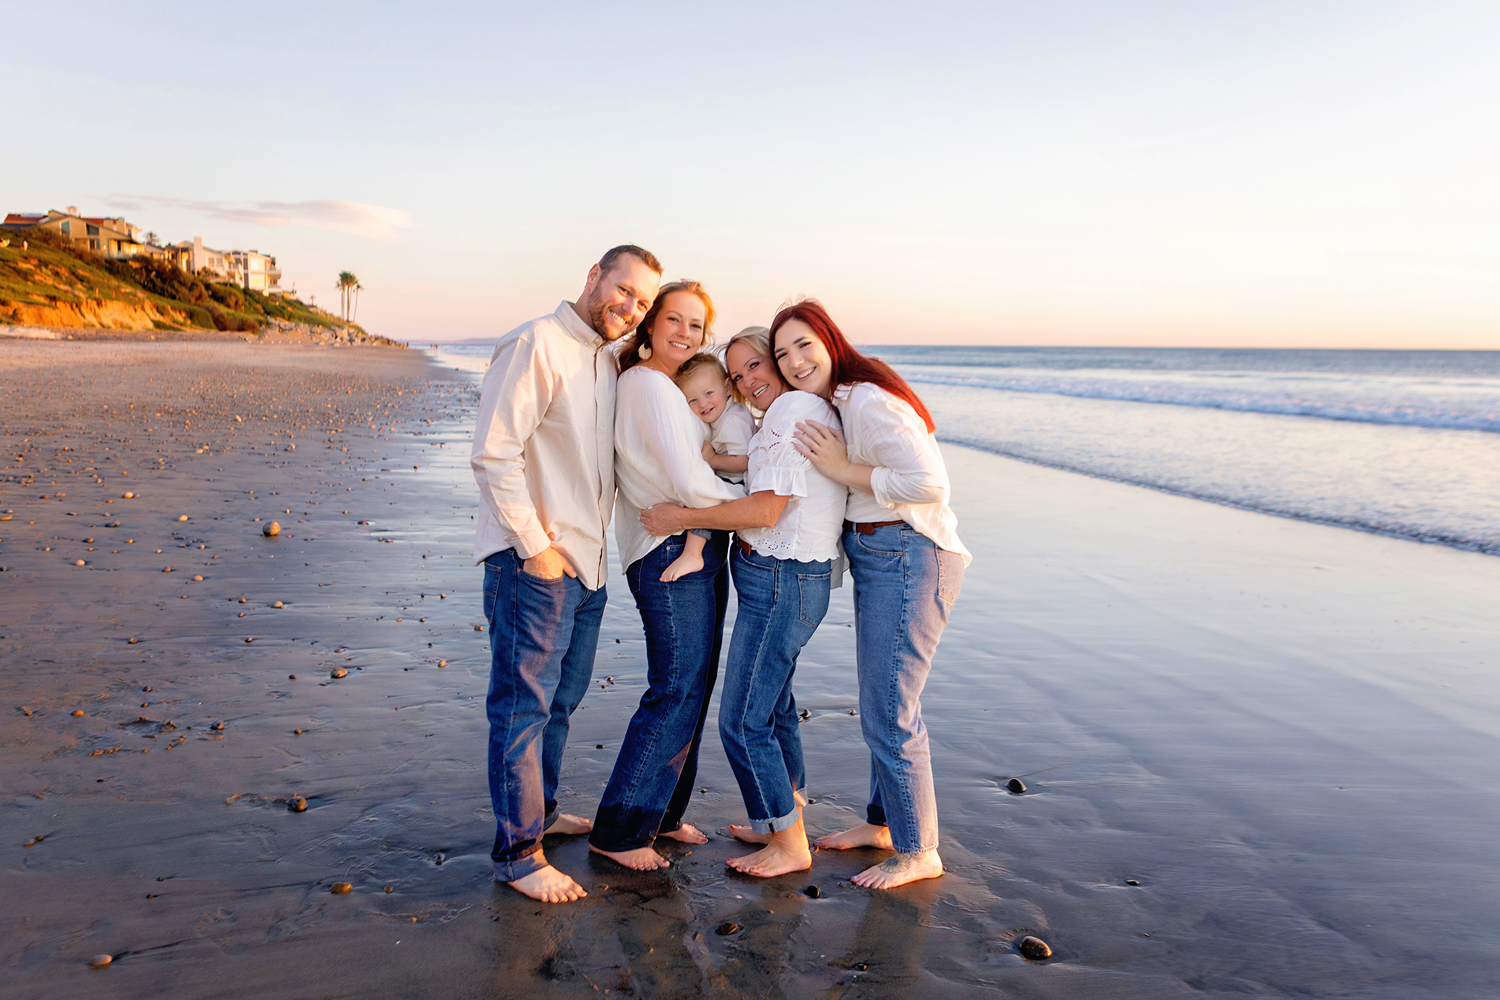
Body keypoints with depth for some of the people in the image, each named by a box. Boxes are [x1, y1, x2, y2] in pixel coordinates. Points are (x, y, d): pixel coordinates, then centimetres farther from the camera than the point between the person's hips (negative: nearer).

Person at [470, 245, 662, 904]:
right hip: (532, 560, -9)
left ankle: (540, 808, 36)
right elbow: (493, 454, -18)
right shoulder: (536, 345, -12)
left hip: (586, 560, 9)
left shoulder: (609, 362, 15)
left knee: (562, 697, 19)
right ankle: (517, 851, 8)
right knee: (524, 704, -2)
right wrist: (536, 546, -18)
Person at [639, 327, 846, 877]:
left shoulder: (797, 408, -16)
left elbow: (766, 510, -20)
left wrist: (680, 517, -13)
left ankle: (789, 843, 10)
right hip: (780, 576, 11)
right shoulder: (800, 410, 15)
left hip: (782, 580, -11)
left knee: (743, 720, -4)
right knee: (773, 707, 22)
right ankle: (784, 818, 37)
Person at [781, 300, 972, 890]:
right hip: (881, 560, 10)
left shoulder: (869, 400, -17)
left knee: (889, 713, -4)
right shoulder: (837, 404, 15)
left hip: (908, 559, -10)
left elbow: (929, 485, -24)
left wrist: (845, 470, -18)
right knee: (881, 704, 20)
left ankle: (918, 853, 11)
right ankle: (882, 822, 35)